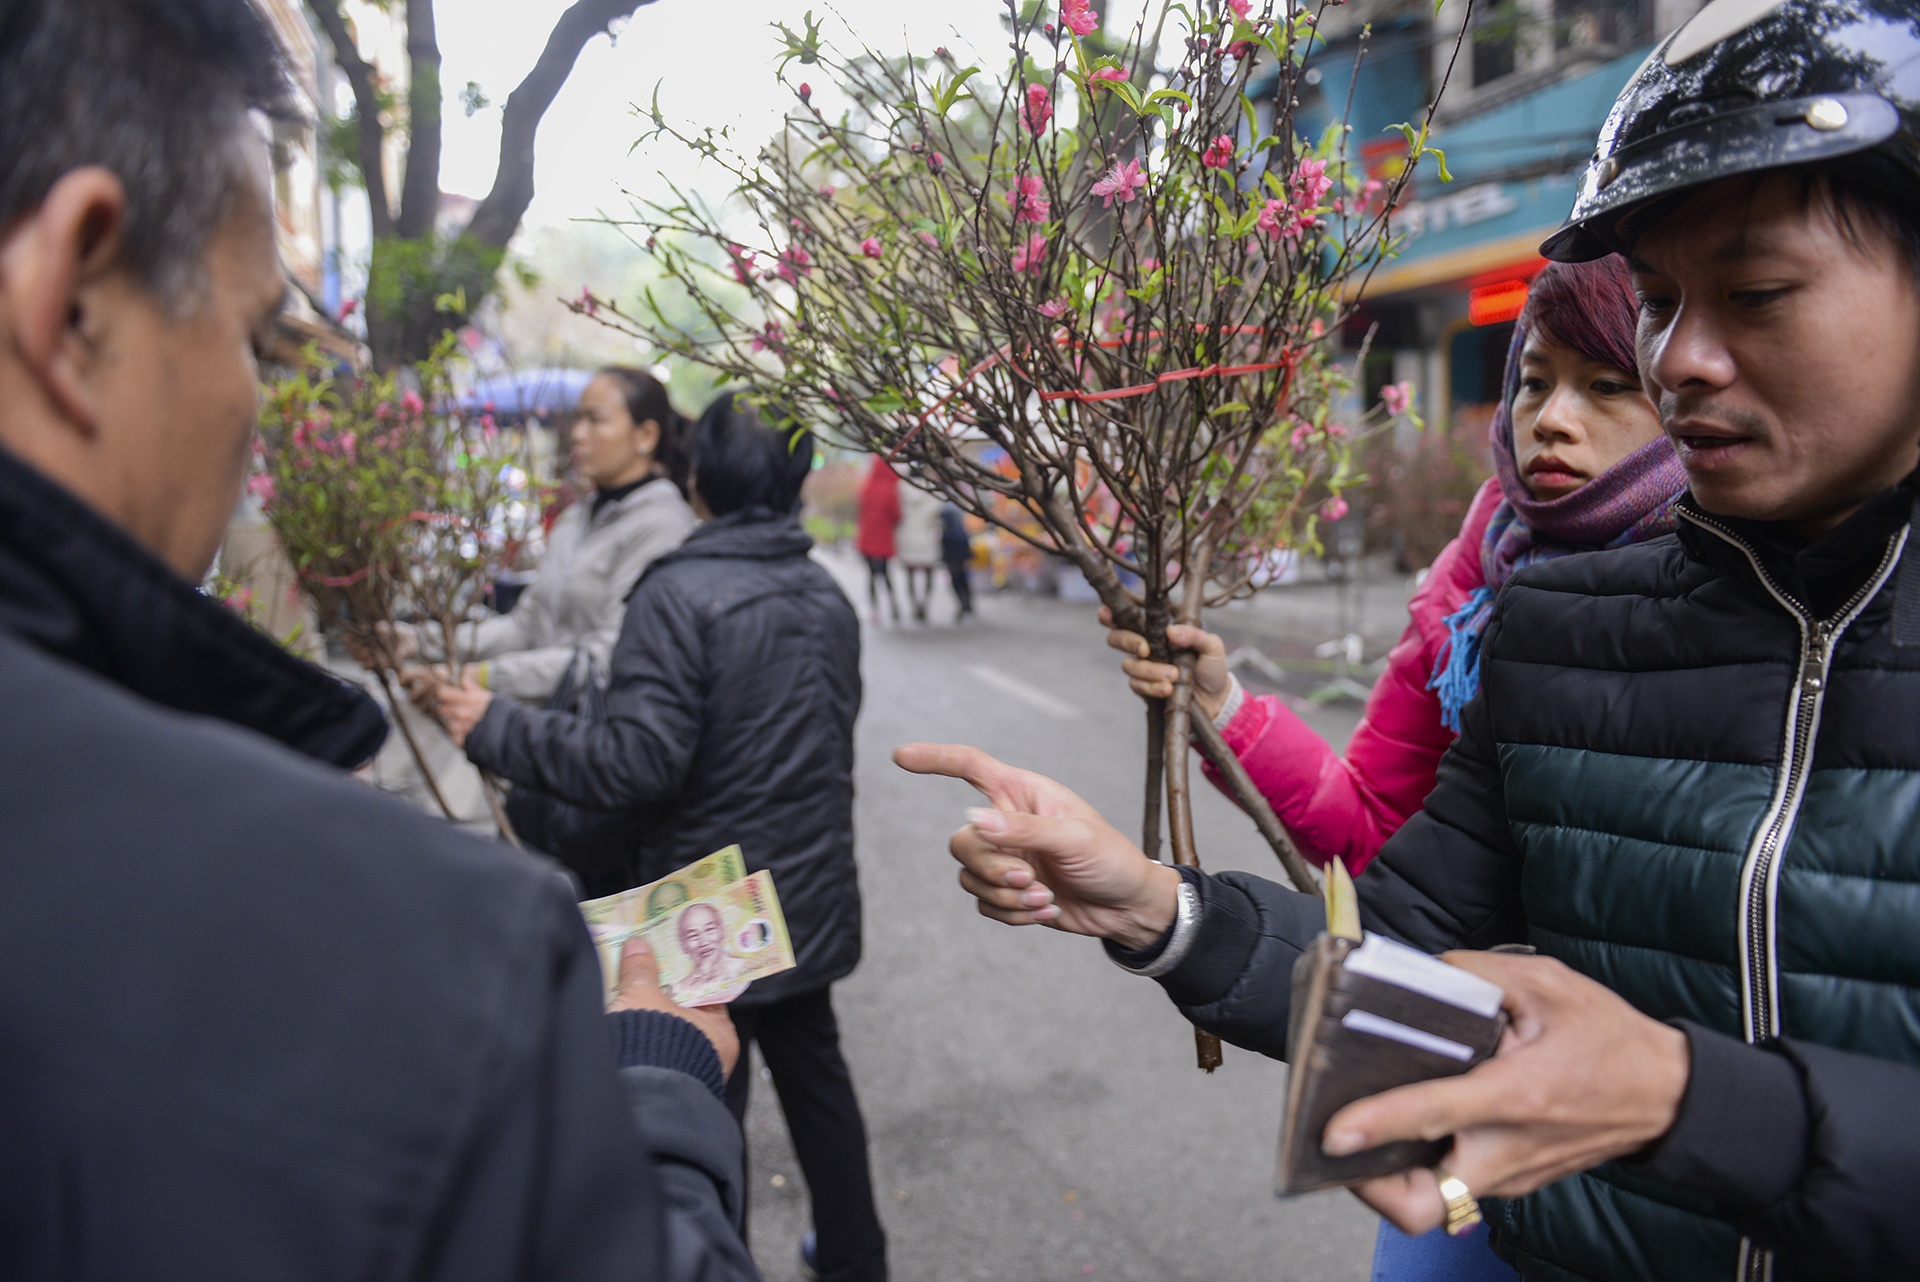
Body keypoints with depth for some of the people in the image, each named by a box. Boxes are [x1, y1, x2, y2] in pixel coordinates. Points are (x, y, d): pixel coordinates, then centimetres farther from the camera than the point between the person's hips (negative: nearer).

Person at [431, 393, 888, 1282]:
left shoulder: (680, 593, -20)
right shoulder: (829, 598, 4)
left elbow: (638, 763, -24)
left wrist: (496, 730, -16)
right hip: (812, 901, 8)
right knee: (815, 1074, 23)